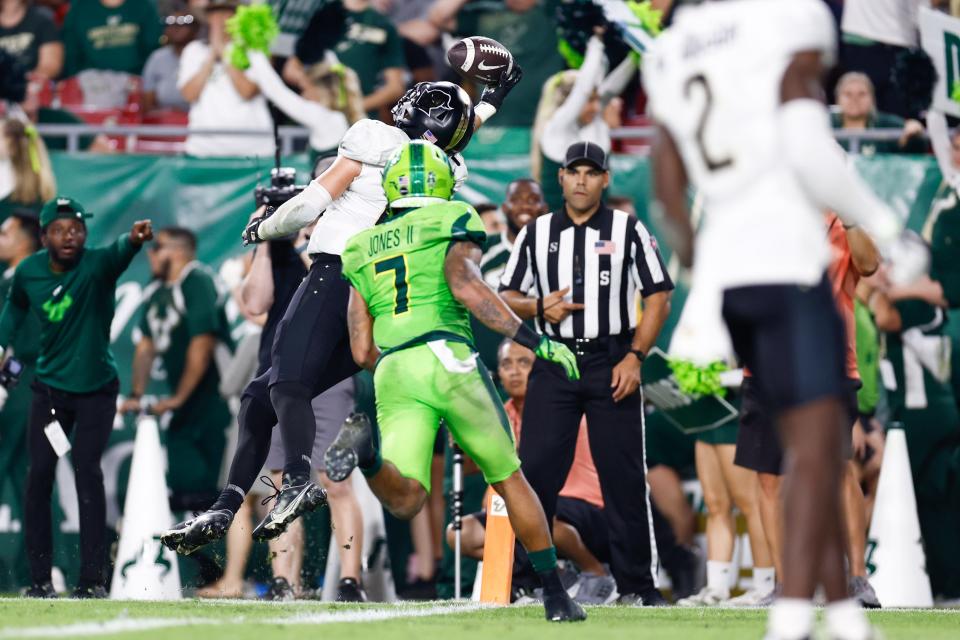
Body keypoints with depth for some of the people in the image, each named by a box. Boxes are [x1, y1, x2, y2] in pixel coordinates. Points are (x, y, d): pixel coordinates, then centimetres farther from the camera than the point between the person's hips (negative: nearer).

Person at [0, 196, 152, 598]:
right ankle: (40, 580, 6)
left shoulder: (96, 265, -20)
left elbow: (118, 254, -44)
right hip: (49, 387, 4)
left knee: (87, 471, -13)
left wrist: (133, 240, -65)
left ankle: (92, 580, -9)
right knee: (39, 474, -1)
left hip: (96, 388, -4)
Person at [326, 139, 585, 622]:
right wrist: (535, 340, -11)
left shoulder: (362, 251, 24)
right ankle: (555, 595, 13)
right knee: (510, 481, 13)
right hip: (446, 359, -3)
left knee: (405, 502, -10)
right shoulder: (453, 222, 12)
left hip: (390, 374, 3)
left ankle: (365, 447, -39)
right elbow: (463, 284, -10)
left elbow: (362, 352, 17)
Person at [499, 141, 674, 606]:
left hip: (612, 365, -2)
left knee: (624, 476, -2)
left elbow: (658, 299, 1)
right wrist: (539, 307, -9)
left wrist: (635, 358, -10)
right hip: (553, 364, 2)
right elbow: (507, 297, 13)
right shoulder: (536, 233, 11)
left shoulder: (628, 230, 4)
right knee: (534, 470, -5)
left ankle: (637, 585, 3)